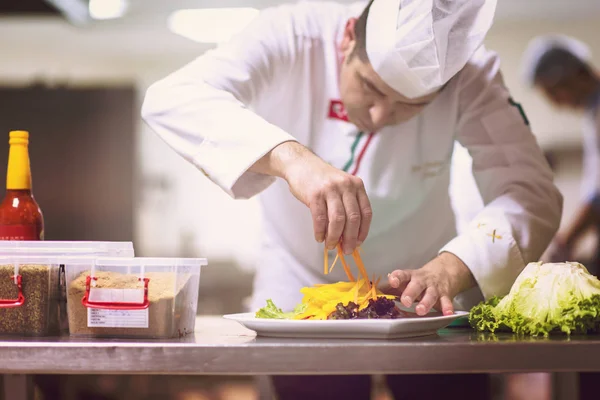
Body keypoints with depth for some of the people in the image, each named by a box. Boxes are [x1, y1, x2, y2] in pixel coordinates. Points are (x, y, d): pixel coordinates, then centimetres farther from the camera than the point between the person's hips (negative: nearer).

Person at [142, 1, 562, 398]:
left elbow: (534, 194, -29)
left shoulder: (470, 73, -21)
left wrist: (450, 270, -48)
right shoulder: (292, 36, -25)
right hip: (299, 296, 0)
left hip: (419, 300, 1)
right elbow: (170, 99, -38)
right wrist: (289, 156, -53)